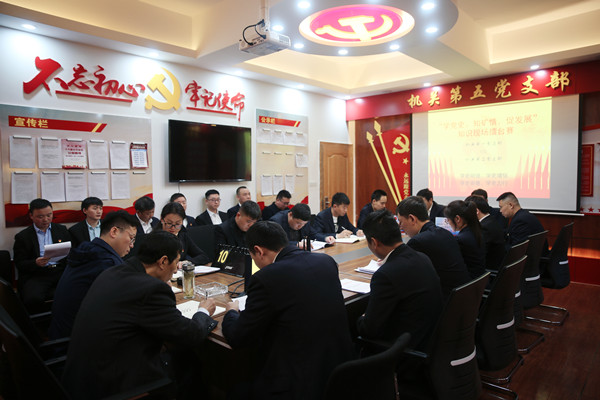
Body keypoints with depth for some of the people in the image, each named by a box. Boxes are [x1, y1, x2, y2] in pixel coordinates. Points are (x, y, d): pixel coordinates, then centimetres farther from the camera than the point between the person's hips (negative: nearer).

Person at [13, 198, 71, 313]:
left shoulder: (62, 230, 18)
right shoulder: (22, 237, 11)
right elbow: (19, 264, 6)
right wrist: (36, 263, -15)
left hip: (61, 270, 1)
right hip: (36, 275, -1)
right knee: (33, 298, -33)